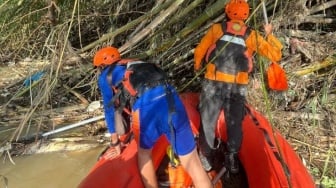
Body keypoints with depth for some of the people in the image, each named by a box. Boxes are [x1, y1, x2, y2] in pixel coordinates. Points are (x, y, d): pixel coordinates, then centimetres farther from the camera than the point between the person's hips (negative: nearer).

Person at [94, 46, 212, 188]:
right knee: (192, 163, 9)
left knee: (143, 152, 26)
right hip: (170, 98, 5)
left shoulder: (105, 76, 25)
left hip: (147, 104, -4)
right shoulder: (136, 65, 40)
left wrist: (115, 142, 37)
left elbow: (110, 110, 27)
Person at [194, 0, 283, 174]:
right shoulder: (252, 36, 6)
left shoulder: (216, 28, 4)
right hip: (238, 87, 1)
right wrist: (269, 35, 22)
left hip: (213, 84, -1)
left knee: (208, 121, 13)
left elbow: (199, 52, 10)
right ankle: (233, 158, 29)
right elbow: (275, 55, 9)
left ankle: (206, 156, 24)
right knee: (235, 124, 16)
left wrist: (197, 67, 29)